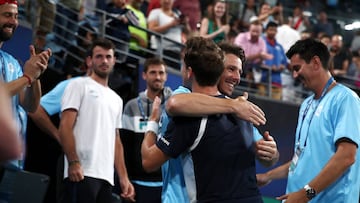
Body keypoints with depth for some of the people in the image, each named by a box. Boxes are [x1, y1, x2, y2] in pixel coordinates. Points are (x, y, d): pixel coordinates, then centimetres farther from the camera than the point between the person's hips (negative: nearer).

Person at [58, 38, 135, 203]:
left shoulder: (116, 99, 25)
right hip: (82, 173, -7)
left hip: (107, 176, 7)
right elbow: (65, 127, -6)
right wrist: (74, 162, -18)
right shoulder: (79, 85, 5)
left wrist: (124, 177, 13)